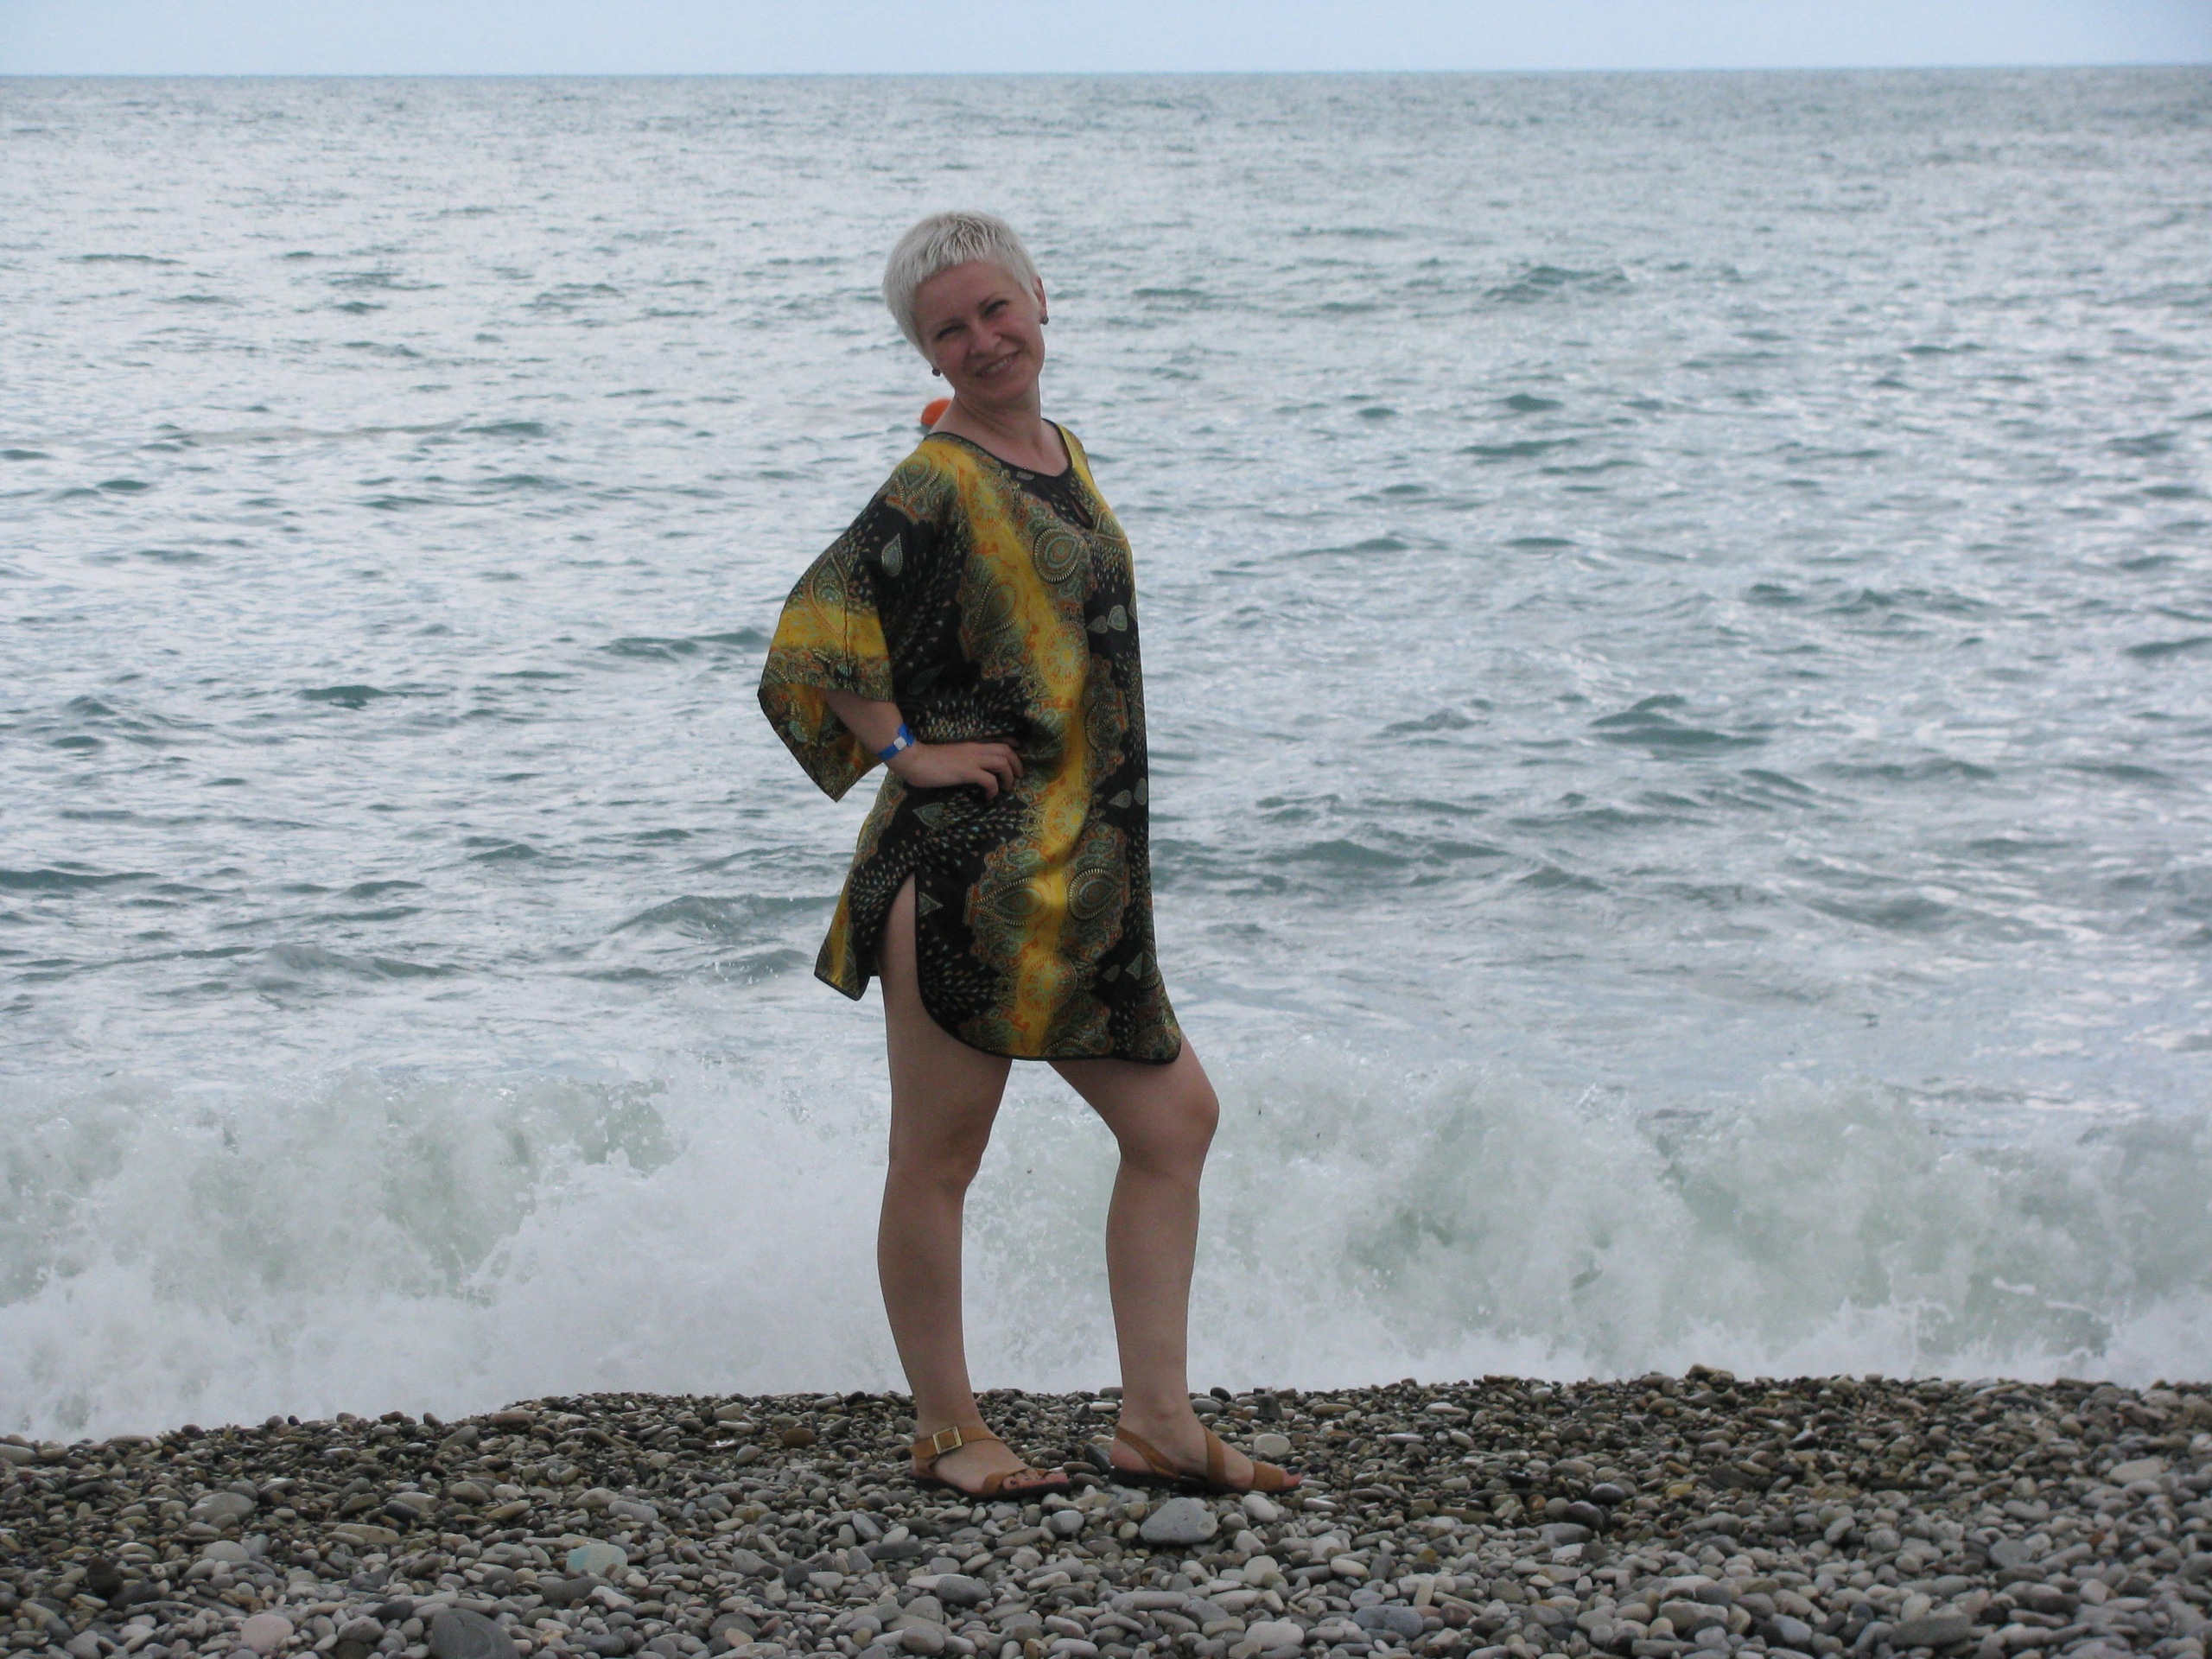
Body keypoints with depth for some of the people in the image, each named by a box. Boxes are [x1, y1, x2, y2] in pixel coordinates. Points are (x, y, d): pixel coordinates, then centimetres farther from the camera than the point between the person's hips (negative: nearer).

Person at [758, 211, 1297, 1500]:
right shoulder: (936, 487, -12)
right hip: (963, 873, -9)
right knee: (938, 1158, 1)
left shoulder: (1062, 455, 13)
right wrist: (908, 750, -15)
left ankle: (1157, 1419, 14)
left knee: (1175, 1119, 8)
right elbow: (812, 633, -21)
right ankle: (947, 1428, 14)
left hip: (1080, 873, 9)